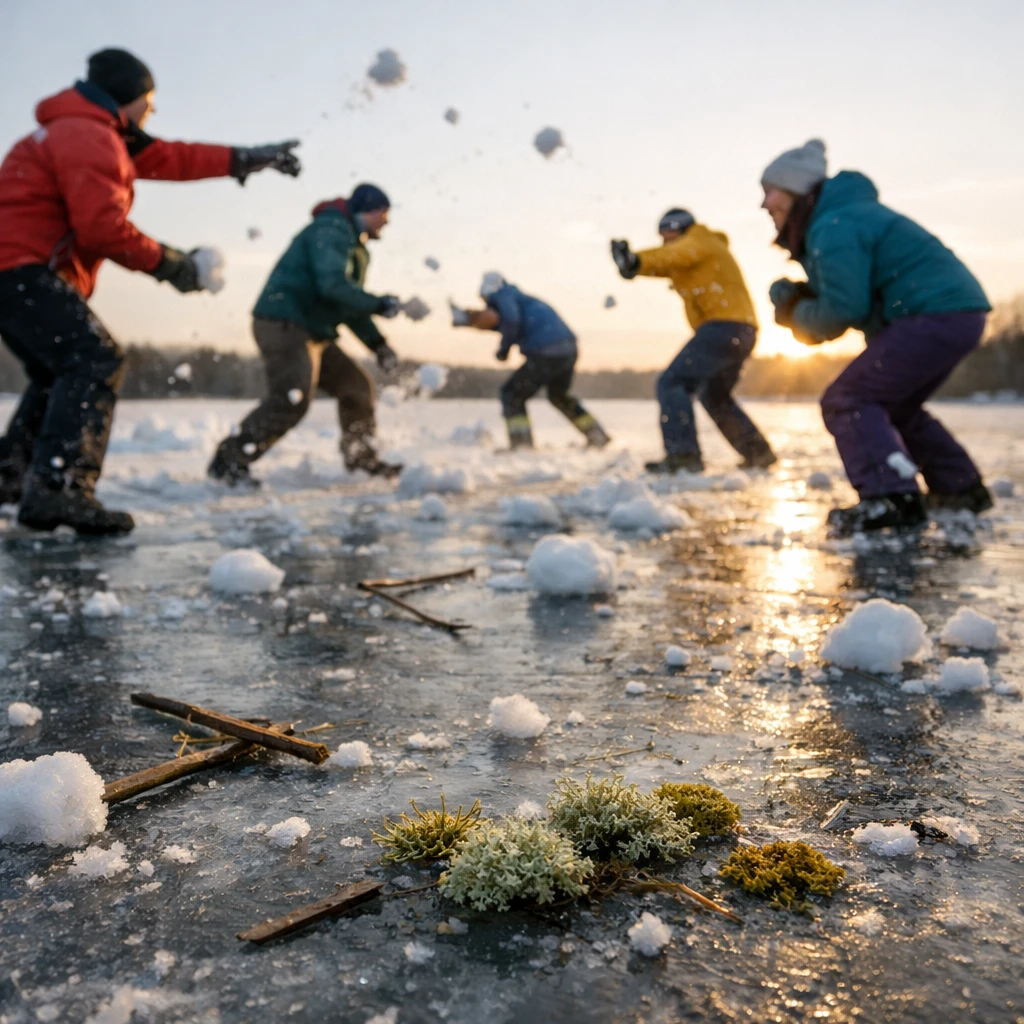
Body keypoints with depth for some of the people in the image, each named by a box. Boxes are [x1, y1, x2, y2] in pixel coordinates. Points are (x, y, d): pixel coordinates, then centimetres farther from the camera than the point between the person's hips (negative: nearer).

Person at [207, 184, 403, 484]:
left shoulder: (355, 247, 23)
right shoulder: (331, 230, -10)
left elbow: (350, 303, 27)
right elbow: (333, 285, -25)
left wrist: (379, 344, 21)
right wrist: (378, 304, -18)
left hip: (313, 334, 11)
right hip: (284, 325, -11)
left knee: (357, 385, 13)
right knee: (292, 399, -23)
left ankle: (361, 457, 27)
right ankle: (228, 461, -18)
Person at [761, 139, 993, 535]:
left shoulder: (833, 228, -15)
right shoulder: (844, 214, 19)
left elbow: (845, 309, -21)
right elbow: (849, 294, 23)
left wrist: (799, 315, -2)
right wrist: (796, 298, 5)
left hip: (934, 316, -11)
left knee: (847, 401, -11)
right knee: (893, 406, 25)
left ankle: (890, 498, -22)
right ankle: (963, 489, 29)